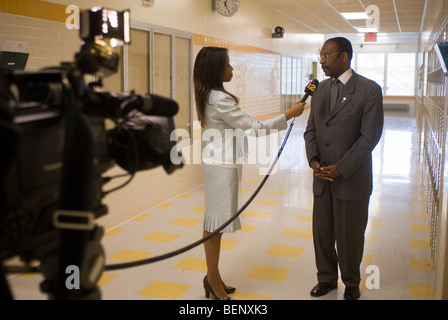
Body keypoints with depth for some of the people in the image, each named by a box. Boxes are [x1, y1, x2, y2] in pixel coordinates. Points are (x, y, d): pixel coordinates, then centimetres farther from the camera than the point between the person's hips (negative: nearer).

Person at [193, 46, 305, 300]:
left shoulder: (208, 96, 9)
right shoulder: (221, 100, -21)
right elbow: (254, 128, -17)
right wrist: (290, 114, -10)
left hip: (218, 162, 10)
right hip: (222, 165, -10)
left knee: (216, 222, 15)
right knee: (216, 223, 0)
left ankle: (213, 277, 26)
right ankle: (214, 283, 13)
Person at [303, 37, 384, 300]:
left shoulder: (369, 90, -9)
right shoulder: (321, 89, 9)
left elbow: (369, 137, -14)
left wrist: (340, 169, -17)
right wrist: (313, 159, -6)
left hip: (352, 179, -5)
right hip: (323, 178, 5)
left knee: (350, 236, 8)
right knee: (322, 232, 12)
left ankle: (352, 284, 30)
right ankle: (327, 278, 33)